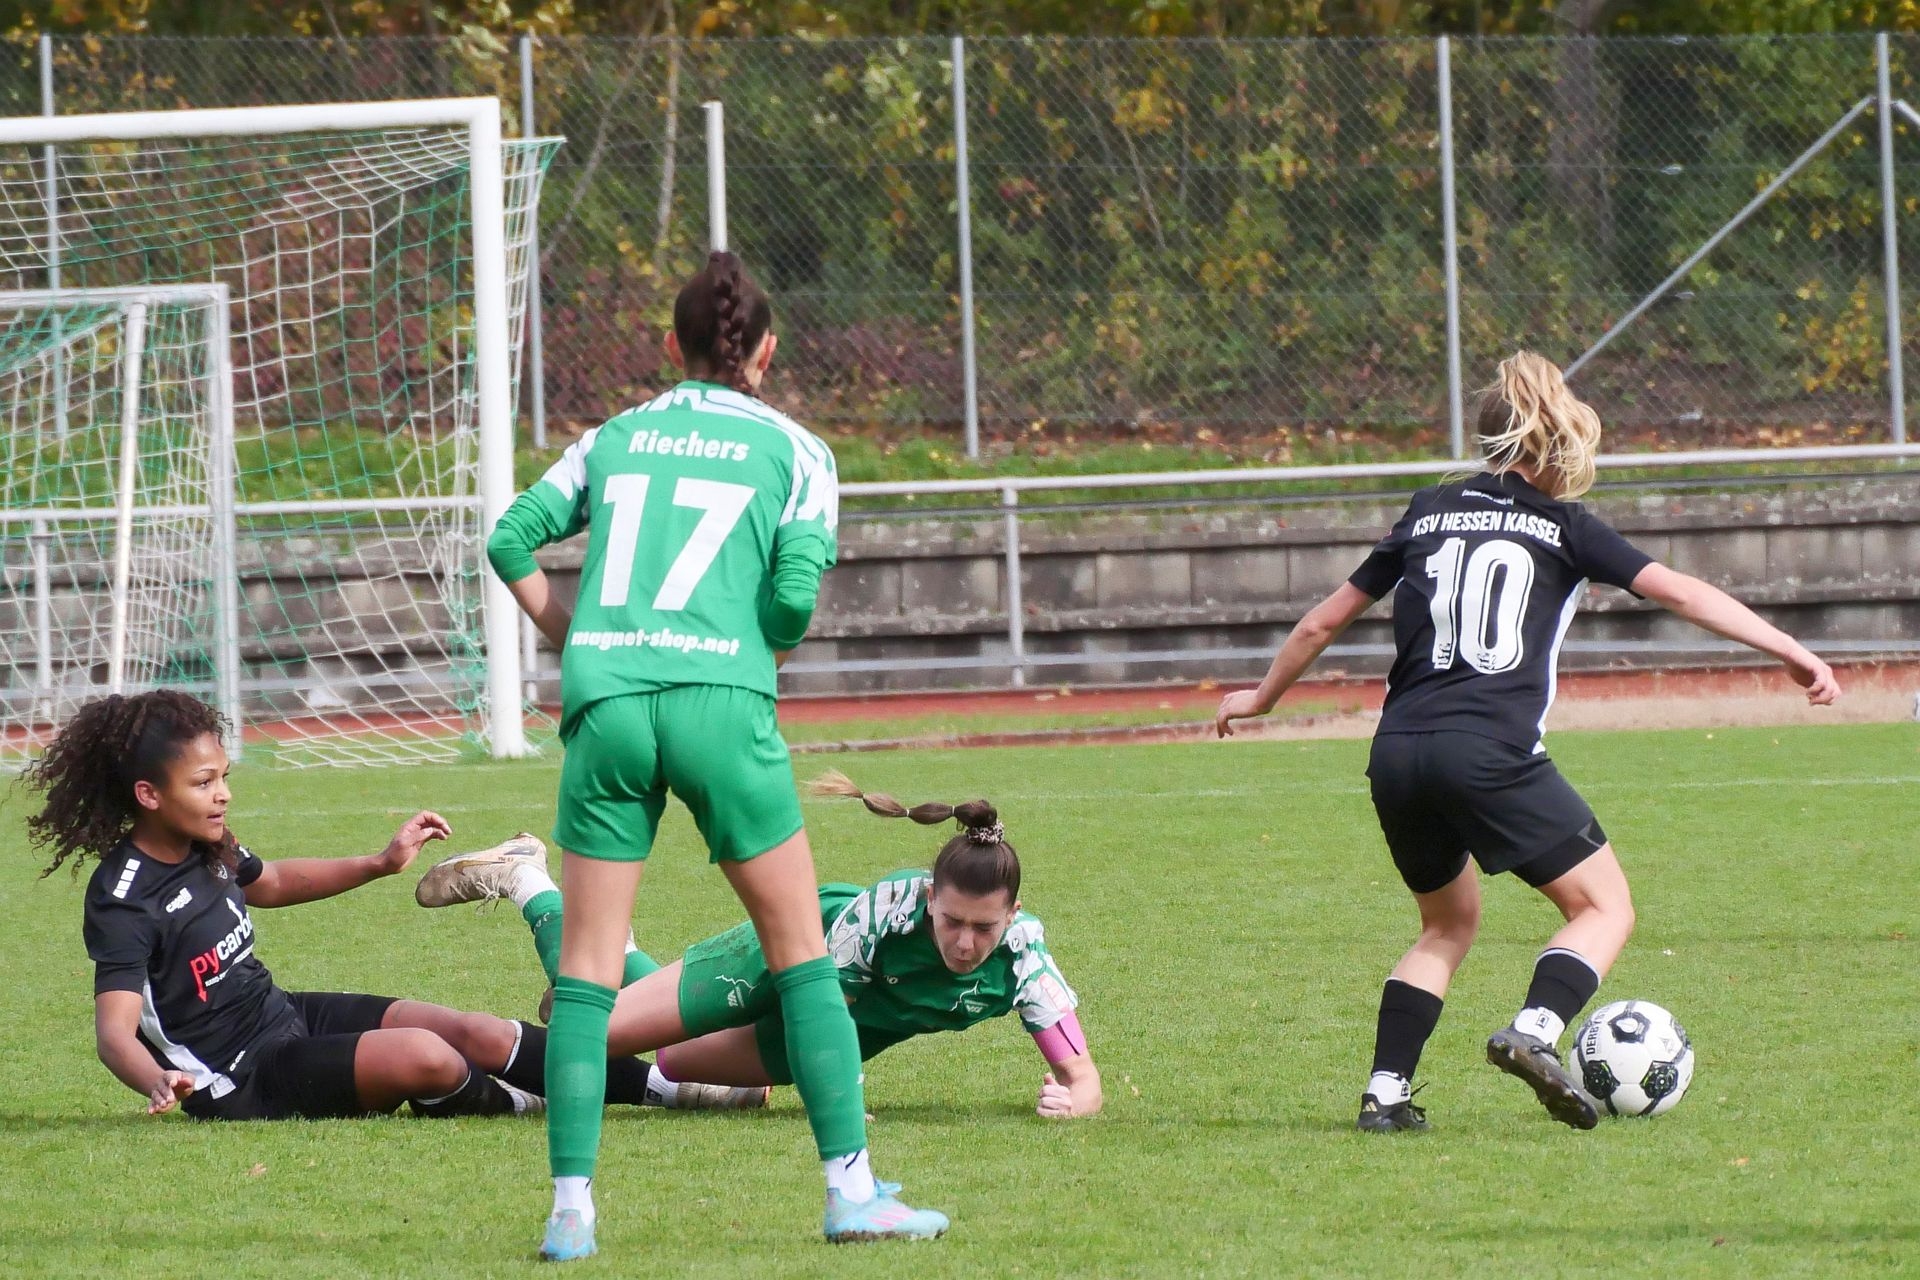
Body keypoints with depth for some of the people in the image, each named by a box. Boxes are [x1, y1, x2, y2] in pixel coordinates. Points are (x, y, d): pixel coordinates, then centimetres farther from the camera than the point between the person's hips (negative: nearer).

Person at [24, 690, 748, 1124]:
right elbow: (115, 1026, -32)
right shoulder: (124, 903, -23)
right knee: (423, 1057, -26)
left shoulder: (205, 849, 3)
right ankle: (503, 1103, 8)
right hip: (244, 1080, -9)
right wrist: (156, 1080, -54)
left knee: (478, 1035, -2)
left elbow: (267, 883, 26)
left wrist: (380, 865, 21)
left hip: (283, 1016, 9)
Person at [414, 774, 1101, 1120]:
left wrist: (1072, 1100, -54)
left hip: (869, 1019, 3)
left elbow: (1082, 1074, -33)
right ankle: (522, 877, 24)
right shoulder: (887, 909, -40)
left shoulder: (1019, 951, -34)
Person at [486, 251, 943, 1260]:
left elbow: (512, 541, 7)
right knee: (800, 950, 8)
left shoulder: (614, 438, 17)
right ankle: (852, 1188, 3)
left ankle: (570, 1205, -3)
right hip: (721, 700, -2)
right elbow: (796, 590, -3)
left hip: (605, 701, 2)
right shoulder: (794, 451, 9)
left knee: (586, 962, 6)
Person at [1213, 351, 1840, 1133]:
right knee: (1604, 906, 7)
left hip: (1396, 754, 5)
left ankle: (1384, 1092, 12)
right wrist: (1792, 653, 3)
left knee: (1448, 926, 24)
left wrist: (1261, 698, 40)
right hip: (1491, 755, -5)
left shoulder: (1429, 513, 19)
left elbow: (1324, 622, 25)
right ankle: (1535, 1030, -18)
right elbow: (1679, 593, 1)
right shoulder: (1561, 525, 8)